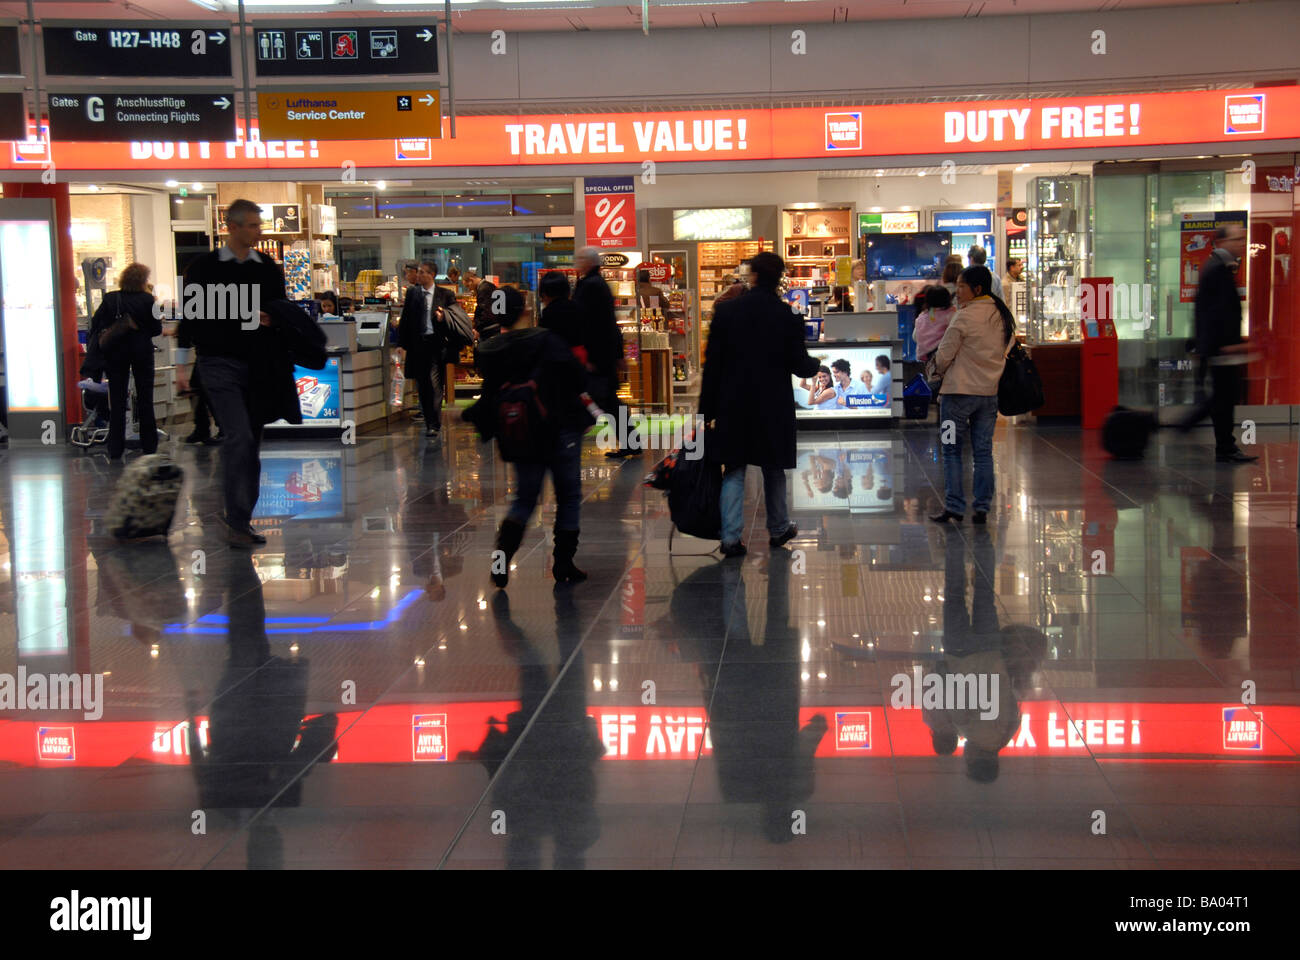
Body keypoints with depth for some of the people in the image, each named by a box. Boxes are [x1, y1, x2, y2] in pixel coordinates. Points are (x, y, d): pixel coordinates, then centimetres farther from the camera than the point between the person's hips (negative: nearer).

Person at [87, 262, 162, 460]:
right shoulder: (147, 300, -9)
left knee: (117, 401, 6)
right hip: (142, 352, -1)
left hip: (115, 353, 1)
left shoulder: (110, 299, -2)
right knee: (145, 399, 9)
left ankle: (115, 450, 2)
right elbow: (157, 329, -7)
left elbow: (95, 325, -2)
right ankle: (149, 446, 11)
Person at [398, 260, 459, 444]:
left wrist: (443, 318, -17)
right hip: (417, 343, 4)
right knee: (422, 386, 9)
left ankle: (435, 425, -9)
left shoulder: (446, 295, 0)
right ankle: (429, 423, 20)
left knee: (435, 384, -10)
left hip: (436, 343, -4)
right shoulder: (412, 293, 9)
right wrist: (403, 342, 5)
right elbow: (405, 319, 10)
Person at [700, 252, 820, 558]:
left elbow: (712, 363, -3)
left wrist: (707, 409, 2)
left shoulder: (726, 311, -5)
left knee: (734, 470, 5)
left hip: (733, 406, 0)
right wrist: (816, 364, 21)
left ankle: (730, 536, -4)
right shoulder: (787, 317, -8)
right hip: (774, 407, 0)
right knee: (773, 470, 16)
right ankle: (778, 529, 29)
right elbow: (799, 365, -3)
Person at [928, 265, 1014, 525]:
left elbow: (944, 354, -10)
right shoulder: (1002, 316, 7)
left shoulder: (965, 316, -14)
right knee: (983, 452, 9)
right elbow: (1006, 351, 14)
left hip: (960, 391, -6)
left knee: (952, 451, 3)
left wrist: (938, 369, 10)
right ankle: (982, 508, 10)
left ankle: (954, 506, 2)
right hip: (990, 393, 6)